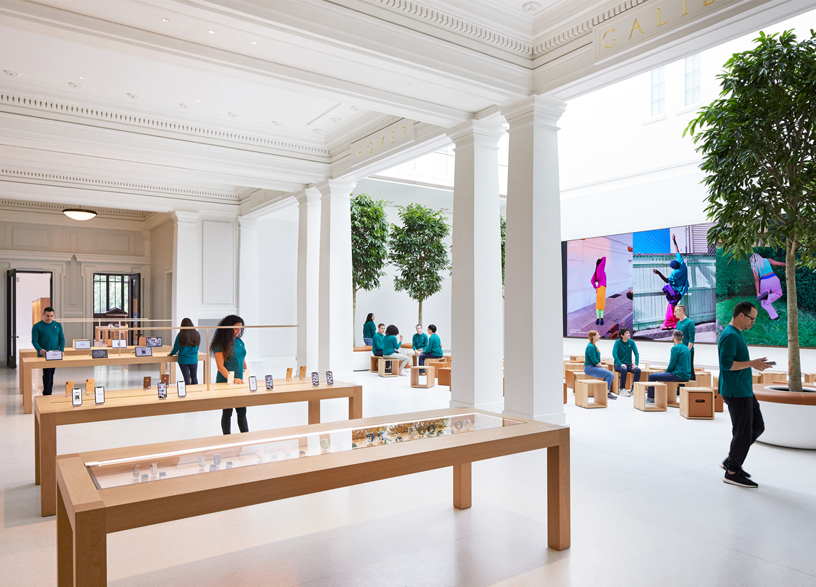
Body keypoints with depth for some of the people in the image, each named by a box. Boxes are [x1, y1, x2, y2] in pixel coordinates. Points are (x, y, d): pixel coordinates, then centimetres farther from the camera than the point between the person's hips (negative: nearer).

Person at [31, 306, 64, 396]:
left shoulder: (58, 325, 9)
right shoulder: (37, 326, -2)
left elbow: (62, 339, 9)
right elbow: (34, 341, -6)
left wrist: (62, 350, -7)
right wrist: (39, 349, -25)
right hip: (44, 355, -4)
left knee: (51, 375, 9)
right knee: (47, 374, -11)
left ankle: (49, 393, 17)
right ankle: (46, 395, -6)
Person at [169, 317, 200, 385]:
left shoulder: (180, 335, -12)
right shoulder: (197, 335, -4)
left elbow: (176, 348, -4)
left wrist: (170, 354, 16)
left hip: (183, 360, -2)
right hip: (194, 359, 2)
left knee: (187, 378, 3)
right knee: (194, 377, 13)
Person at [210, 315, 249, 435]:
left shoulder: (240, 342, 9)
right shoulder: (220, 344, -11)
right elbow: (220, 366, -16)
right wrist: (231, 379, -27)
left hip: (239, 382, 6)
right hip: (225, 383, -5)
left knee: (242, 411, 6)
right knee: (227, 412, 5)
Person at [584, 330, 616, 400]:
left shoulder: (594, 346, 16)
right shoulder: (590, 347, -15)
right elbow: (594, 361, -19)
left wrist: (601, 366, 5)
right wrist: (602, 367, -10)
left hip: (594, 367, 10)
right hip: (590, 368, -10)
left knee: (611, 375, 1)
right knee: (609, 374, -18)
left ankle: (606, 392, 2)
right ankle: (607, 393, -12)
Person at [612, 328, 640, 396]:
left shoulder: (631, 342, 3)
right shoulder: (617, 342, -7)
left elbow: (636, 353, 1)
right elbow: (614, 353, -17)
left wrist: (636, 364, -15)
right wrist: (620, 364, -27)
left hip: (628, 364, 4)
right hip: (618, 364, -4)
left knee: (638, 370, -25)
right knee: (624, 369, -36)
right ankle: (622, 389, -25)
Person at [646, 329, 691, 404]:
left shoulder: (675, 348, -14)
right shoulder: (687, 348, 13)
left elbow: (672, 365, -16)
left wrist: (666, 371, 3)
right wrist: (667, 371, 19)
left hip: (678, 376, -9)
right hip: (686, 376, 9)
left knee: (651, 376, -3)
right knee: (662, 375, 31)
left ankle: (650, 398, 5)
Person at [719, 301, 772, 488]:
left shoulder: (736, 334, 15)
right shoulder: (730, 336, -18)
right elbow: (726, 363, -25)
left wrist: (755, 364, 12)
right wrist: (752, 363, -21)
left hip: (744, 391, 10)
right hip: (736, 393, -10)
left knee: (757, 427, 15)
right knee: (743, 433, -2)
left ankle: (731, 461, 23)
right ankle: (732, 472, 10)